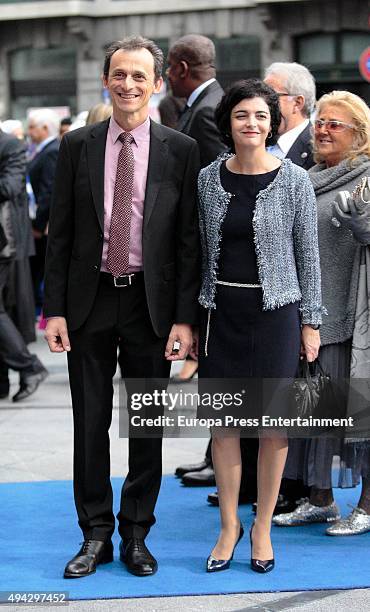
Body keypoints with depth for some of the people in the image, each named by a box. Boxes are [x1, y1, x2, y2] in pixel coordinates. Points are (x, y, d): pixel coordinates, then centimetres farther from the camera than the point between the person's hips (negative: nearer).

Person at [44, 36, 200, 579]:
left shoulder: (180, 150, -2)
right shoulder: (77, 146, 2)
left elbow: (189, 240, -2)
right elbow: (60, 233, 3)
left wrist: (185, 318, -7)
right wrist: (54, 308, -3)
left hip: (151, 304, -1)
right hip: (89, 300, 1)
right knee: (90, 424, 7)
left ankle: (136, 535, 21)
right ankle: (96, 535, 19)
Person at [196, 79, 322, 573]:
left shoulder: (294, 181, -4)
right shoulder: (208, 178, 3)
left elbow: (308, 254, 1)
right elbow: (200, 250, 10)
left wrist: (310, 322, -1)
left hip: (275, 310, -2)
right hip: (221, 311, 2)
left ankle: (262, 528, 18)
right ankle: (229, 525, 20)